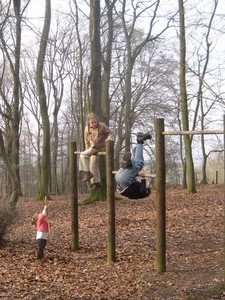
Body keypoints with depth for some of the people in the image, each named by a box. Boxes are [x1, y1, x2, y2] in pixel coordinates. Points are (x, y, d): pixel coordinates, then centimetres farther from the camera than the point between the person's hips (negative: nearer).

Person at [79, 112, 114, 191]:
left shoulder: (102, 126, -10)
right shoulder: (87, 129, 1)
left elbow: (110, 133, -3)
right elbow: (87, 141, 9)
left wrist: (109, 137, -24)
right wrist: (87, 150, 5)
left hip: (100, 148, -5)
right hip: (92, 148, 5)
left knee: (83, 155, -18)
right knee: (93, 166, 7)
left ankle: (87, 173, -14)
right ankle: (97, 182, 18)